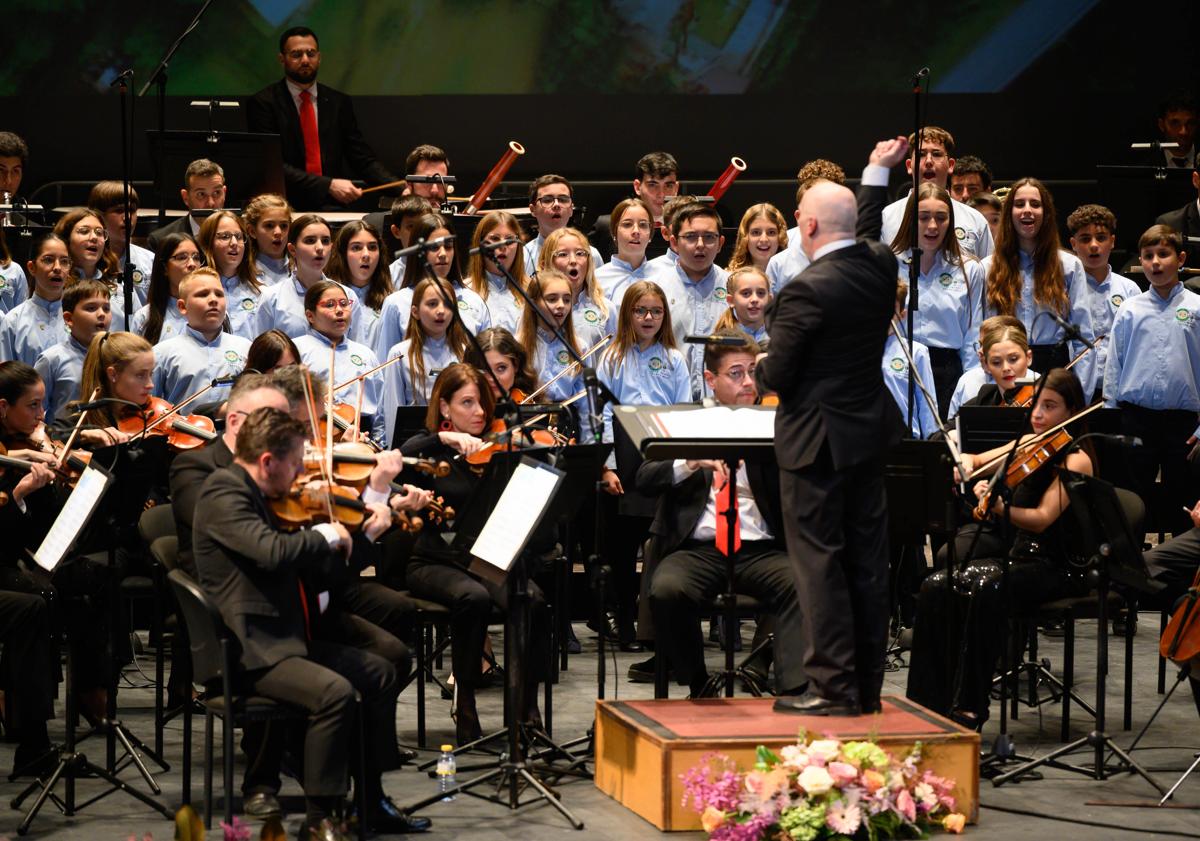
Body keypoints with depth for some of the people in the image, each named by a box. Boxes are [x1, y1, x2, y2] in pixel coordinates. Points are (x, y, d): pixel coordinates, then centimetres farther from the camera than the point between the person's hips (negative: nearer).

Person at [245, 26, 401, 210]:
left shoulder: (340, 103, 14)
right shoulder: (262, 103, 1)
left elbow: (364, 160, 12)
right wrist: (328, 185, -21)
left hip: (333, 207, 4)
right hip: (286, 207, -4)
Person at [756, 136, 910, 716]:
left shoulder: (807, 289, -21)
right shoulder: (880, 265, 1)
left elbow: (775, 376, -18)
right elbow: (866, 236, 27)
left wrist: (760, 367, 5)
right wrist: (877, 173, 38)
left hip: (817, 441, -8)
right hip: (869, 433, 8)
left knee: (819, 562, -2)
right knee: (866, 562, 11)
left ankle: (834, 686, -2)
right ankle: (867, 685, 16)